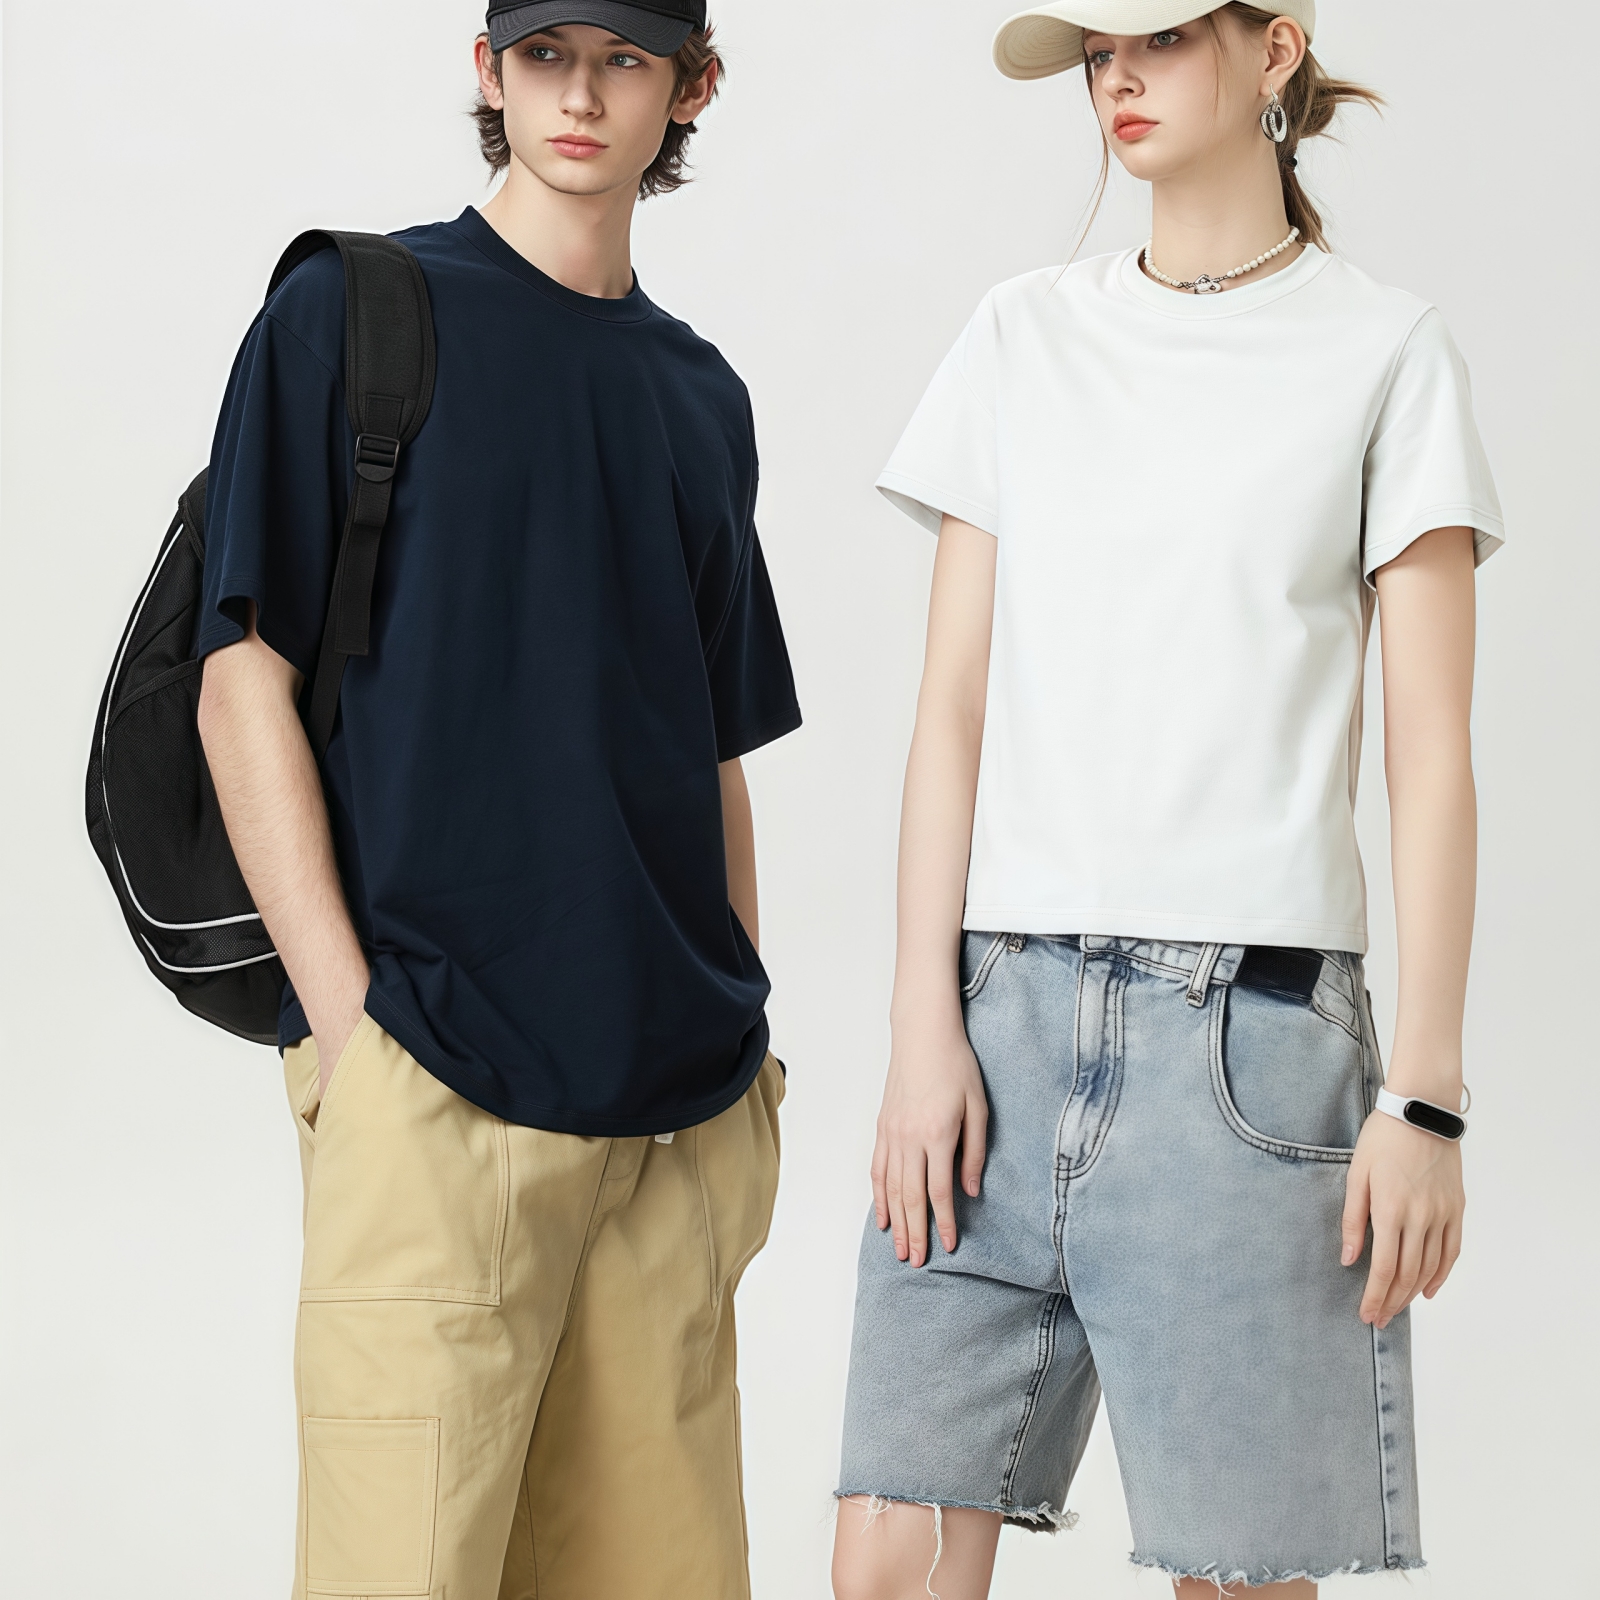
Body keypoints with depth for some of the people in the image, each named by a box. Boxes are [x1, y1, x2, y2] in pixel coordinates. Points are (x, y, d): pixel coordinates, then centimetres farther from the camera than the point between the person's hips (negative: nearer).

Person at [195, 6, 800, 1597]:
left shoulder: (702, 395, 17)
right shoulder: (355, 316, 1)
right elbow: (244, 688, -4)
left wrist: (744, 1052, 12)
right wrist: (343, 1020, -11)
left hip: (675, 1105, 5)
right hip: (433, 1087, -5)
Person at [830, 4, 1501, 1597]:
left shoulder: (1386, 352, 5)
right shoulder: (1023, 338, 13)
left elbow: (1429, 757, 1)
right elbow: (951, 709, 9)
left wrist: (1423, 1098, -5)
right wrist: (924, 1031, 0)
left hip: (1243, 1017, -2)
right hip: (1003, 1003, 3)